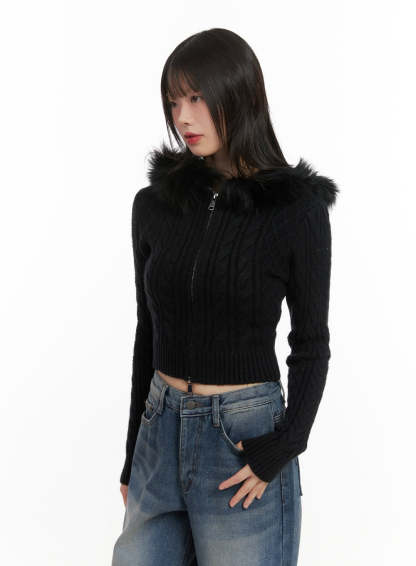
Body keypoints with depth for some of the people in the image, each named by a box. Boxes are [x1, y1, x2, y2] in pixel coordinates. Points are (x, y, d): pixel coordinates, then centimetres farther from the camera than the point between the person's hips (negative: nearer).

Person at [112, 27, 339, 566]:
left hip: (245, 438, -3)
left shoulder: (298, 209, -8)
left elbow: (310, 343, -2)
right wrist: (132, 456, 12)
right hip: (162, 431, 4)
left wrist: (285, 446, -14)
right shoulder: (154, 204, 2)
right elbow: (150, 332, 9)